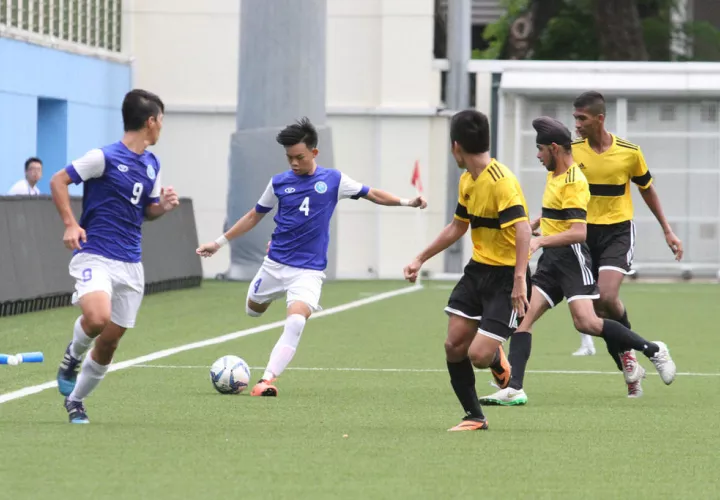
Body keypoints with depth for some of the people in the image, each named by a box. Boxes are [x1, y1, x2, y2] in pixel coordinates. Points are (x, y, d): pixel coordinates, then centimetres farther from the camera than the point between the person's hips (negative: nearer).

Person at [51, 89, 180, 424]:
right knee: (98, 318, -31)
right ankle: (73, 355, 2)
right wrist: (70, 224, -17)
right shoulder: (105, 157, -10)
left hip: (130, 264, 7)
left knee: (109, 341, 6)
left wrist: (163, 206, 0)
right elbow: (58, 181, -7)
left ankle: (75, 400, 25)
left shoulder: (151, 164, 12)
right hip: (95, 256, -7)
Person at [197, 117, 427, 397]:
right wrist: (220, 243, 13)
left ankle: (268, 380, -27)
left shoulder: (333, 180, -3)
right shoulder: (279, 183, 1)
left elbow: (372, 194, 5)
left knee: (295, 322, -25)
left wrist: (407, 202, -9)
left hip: (308, 270, -3)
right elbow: (255, 216, 13)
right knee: (253, 310, 19)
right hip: (275, 264, 3)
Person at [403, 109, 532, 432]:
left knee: (478, 354, -14)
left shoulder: (501, 182, -21)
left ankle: (497, 358, 24)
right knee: (454, 346, 2)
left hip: (506, 276, -9)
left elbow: (523, 229, -30)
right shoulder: (467, 181, 9)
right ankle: (474, 417, 17)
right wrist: (421, 259, 25)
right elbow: (457, 227, 23)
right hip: (478, 269, 9)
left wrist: (519, 280, -37)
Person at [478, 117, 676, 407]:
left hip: (571, 258, -9)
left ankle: (653, 350, -2)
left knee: (586, 322, -18)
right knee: (522, 317, -4)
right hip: (550, 262, 9)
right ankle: (513, 389, -11)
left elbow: (578, 232, -25)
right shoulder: (554, 175, 13)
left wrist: (540, 241, -30)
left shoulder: (573, 183, -16)